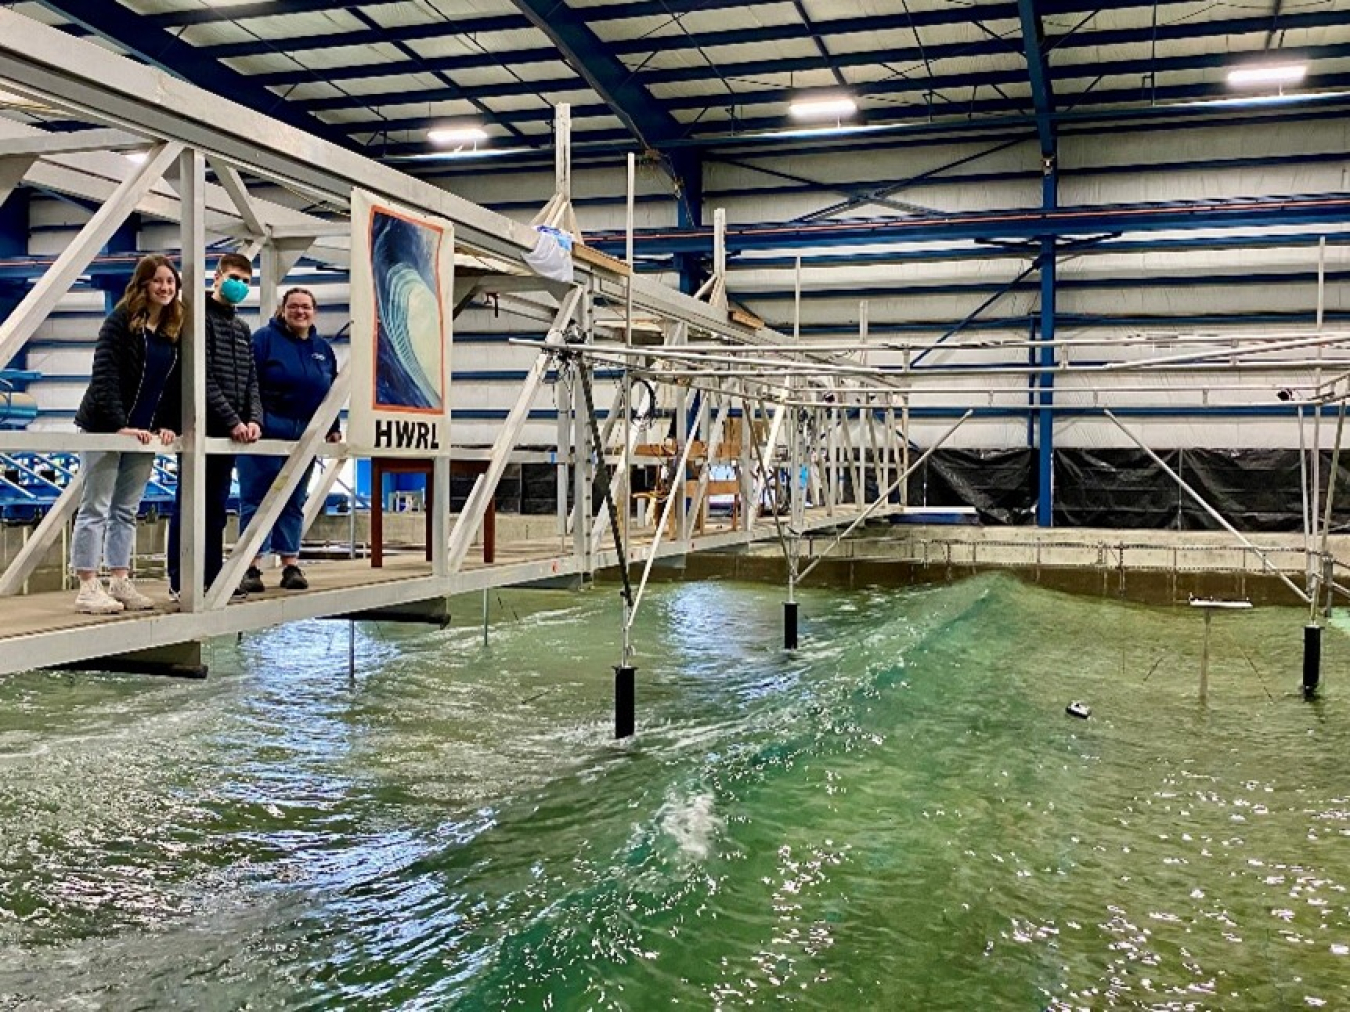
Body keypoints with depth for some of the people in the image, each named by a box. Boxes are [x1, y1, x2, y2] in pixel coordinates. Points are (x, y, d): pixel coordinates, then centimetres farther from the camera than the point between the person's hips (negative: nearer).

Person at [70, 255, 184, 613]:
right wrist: (120, 425, -23)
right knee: (96, 509, -3)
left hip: (145, 432, 6)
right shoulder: (121, 320, -8)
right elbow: (105, 375, -15)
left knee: (127, 510, 10)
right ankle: (88, 588, -1)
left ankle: (120, 582, 15)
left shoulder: (176, 329, 9)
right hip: (105, 428, -6)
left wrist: (168, 425, -4)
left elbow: (176, 382, 9)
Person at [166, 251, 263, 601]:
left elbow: (251, 381, 14)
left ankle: (213, 578, 15)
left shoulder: (242, 328, 18)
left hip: (229, 432, 7)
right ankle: (179, 581, 2)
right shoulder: (200, 318, -5)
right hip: (202, 426, -7)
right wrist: (233, 420, -17)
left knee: (217, 507, 10)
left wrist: (254, 419, -3)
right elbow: (204, 378, -13)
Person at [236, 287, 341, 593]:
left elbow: (331, 393, 19)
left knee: (294, 503, 9)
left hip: (305, 437, 5)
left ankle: (291, 565, 13)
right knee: (256, 499, -2)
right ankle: (252, 568, 0)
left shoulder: (323, 349, 15)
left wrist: (333, 429, 12)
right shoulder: (265, 338, -2)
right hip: (266, 432, -5)